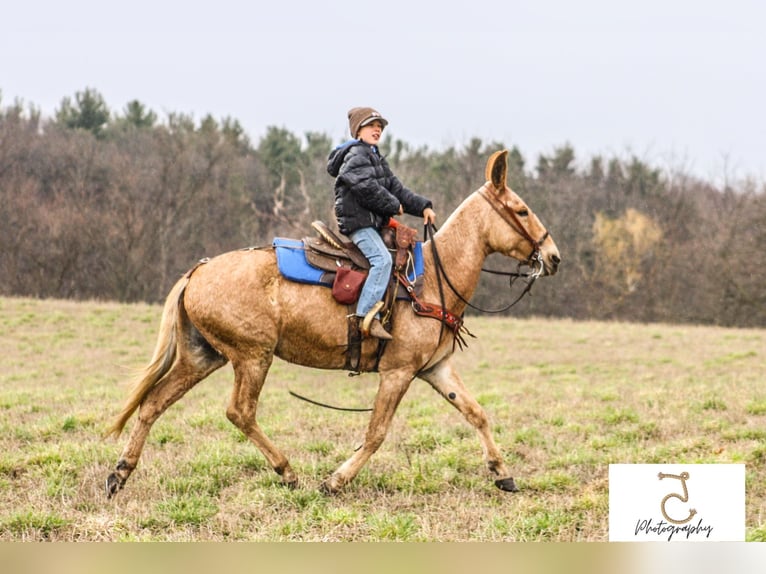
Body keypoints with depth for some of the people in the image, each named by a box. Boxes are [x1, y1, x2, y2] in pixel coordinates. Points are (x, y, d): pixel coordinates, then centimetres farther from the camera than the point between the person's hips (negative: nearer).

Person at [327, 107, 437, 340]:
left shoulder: (376, 158, 25)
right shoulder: (356, 155, -7)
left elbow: (396, 188, 20)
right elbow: (368, 189, -19)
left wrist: (422, 207, 8)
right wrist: (394, 206, -9)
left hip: (373, 222, 11)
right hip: (358, 221, -11)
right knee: (382, 259, -25)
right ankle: (368, 317, -33)